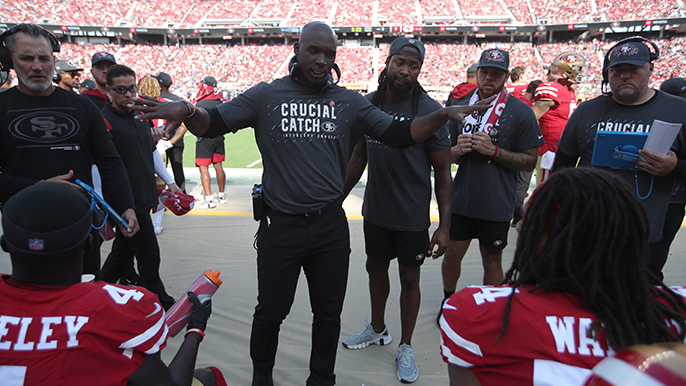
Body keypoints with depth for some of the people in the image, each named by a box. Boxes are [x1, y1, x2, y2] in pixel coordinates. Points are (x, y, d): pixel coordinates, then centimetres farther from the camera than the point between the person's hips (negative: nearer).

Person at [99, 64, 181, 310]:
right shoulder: (104, 120, -13)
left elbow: (152, 152, 22)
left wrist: (169, 182, 20)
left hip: (144, 198, 8)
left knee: (123, 251, 19)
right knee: (149, 258, 0)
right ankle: (163, 308, 16)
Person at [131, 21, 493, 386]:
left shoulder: (350, 103, 4)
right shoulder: (266, 96, -2)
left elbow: (399, 133, 1)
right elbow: (212, 123, -5)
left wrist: (443, 115, -13)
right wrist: (186, 111, -27)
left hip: (331, 226, 3)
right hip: (280, 226, -2)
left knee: (328, 313, 17)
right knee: (270, 311, 13)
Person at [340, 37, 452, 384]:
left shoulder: (429, 111, -13)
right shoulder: (368, 104, 0)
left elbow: (443, 171, -10)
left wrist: (445, 226, -13)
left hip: (412, 216, -4)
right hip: (375, 211, 4)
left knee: (409, 278, 10)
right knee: (375, 268, 19)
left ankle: (405, 346, 32)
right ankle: (377, 329, 44)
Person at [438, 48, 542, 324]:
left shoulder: (520, 112, -6)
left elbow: (530, 162, -7)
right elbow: (446, 155, 12)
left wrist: (494, 151, -19)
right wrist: (458, 150, -11)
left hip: (496, 204, -3)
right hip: (461, 200, 3)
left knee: (492, 260, 11)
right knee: (452, 255, 13)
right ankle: (449, 301, 38)